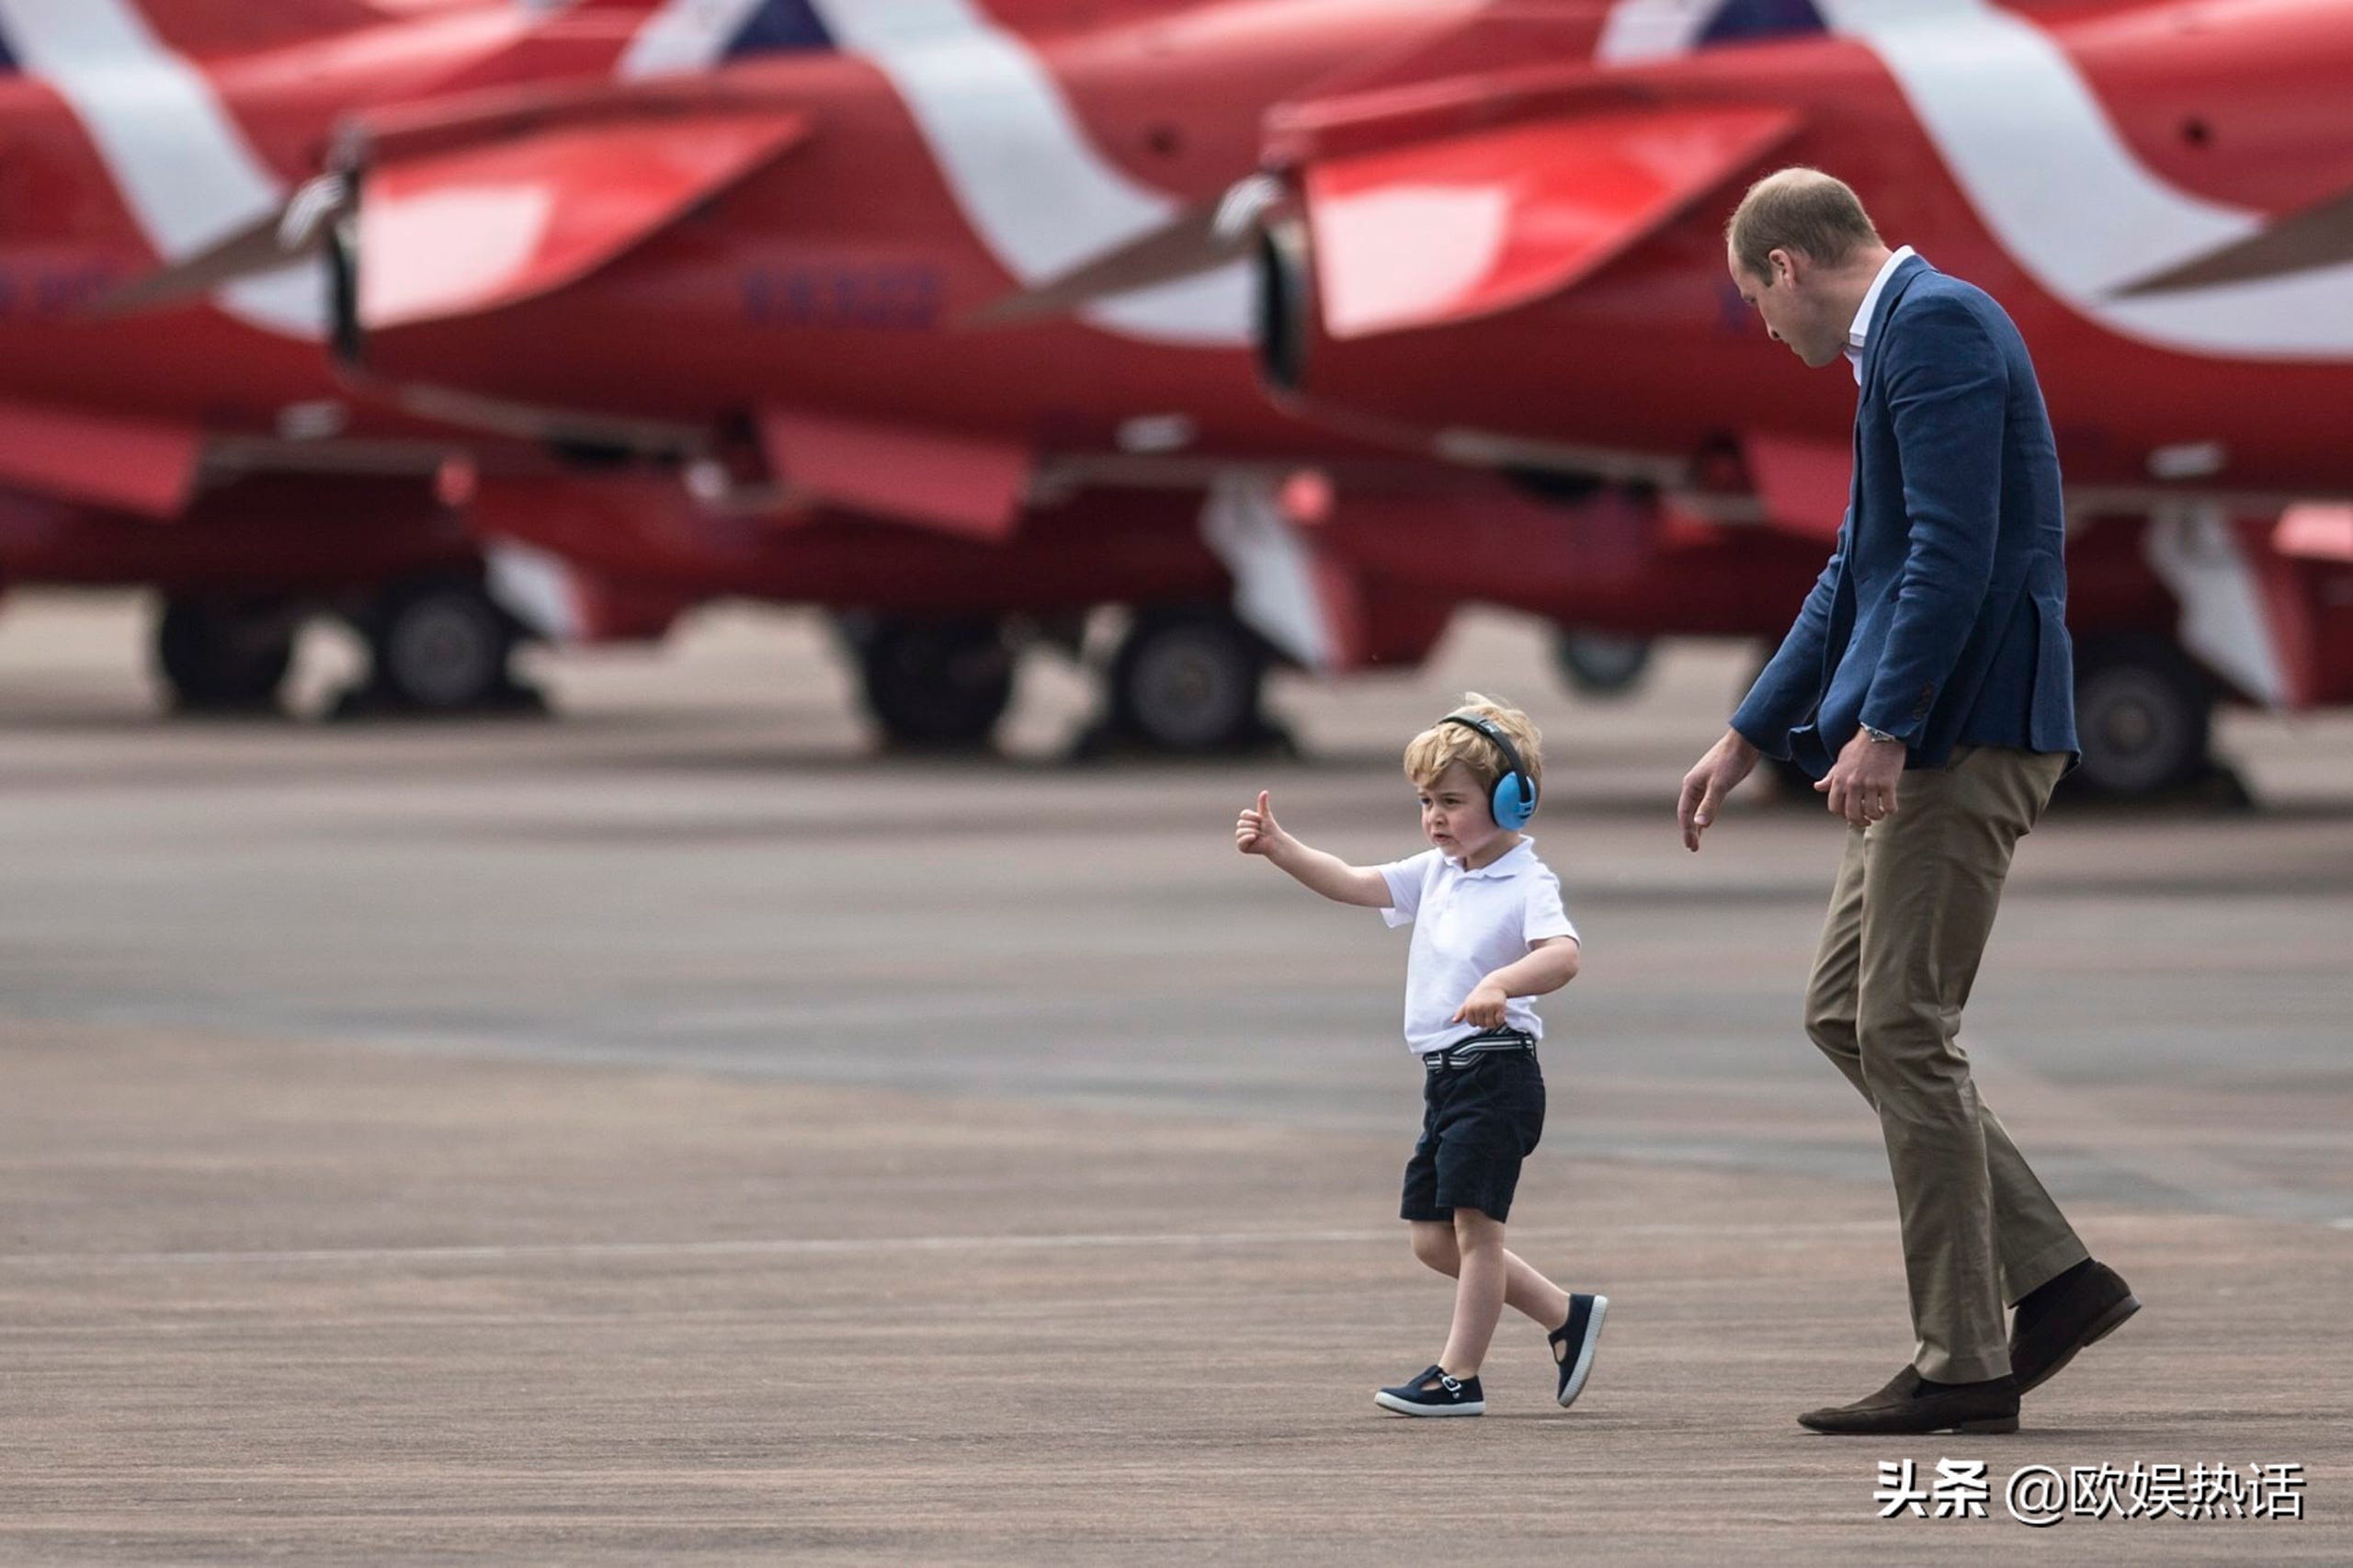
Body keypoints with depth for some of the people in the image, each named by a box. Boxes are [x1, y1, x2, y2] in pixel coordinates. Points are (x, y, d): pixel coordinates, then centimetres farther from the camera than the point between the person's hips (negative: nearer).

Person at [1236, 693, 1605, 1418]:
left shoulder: (1527, 885, -13)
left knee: (1473, 1223, -7)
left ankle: (1459, 1376, -2)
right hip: (1445, 1078, 9)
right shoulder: (1435, 874, 14)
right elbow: (1351, 884, 16)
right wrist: (1278, 846, 5)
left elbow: (1561, 953, -30)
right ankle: (1568, 1315, 22)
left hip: (1497, 1069, -9)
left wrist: (1500, 983, -48)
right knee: (1433, 1239, 11)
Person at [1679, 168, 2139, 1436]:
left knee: (1903, 1032, -7)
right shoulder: (1904, 336, 20)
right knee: (1843, 1014, 12)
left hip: (1966, 732, -10)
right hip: (1928, 737, 10)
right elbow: (1861, 573, 27)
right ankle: (2052, 1278, 13)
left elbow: (1954, 547, -22)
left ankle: (1962, 1366, -3)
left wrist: (1882, 728, -25)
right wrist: (1748, 740, 30)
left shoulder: (1937, 324, -12)